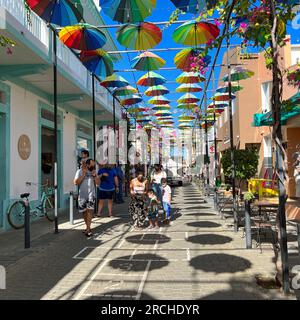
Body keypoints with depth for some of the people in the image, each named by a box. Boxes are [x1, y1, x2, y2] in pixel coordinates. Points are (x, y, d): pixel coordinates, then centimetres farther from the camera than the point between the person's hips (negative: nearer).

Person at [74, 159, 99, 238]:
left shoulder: (93, 172, 8)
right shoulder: (80, 171, -1)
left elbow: (98, 183, 5)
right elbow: (75, 182, -11)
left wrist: (94, 175, -11)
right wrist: (83, 175, -17)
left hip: (91, 194, 1)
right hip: (82, 195, 0)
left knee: (90, 210, -16)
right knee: (84, 212, 10)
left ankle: (88, 229, -16)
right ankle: (88, 227, 29)